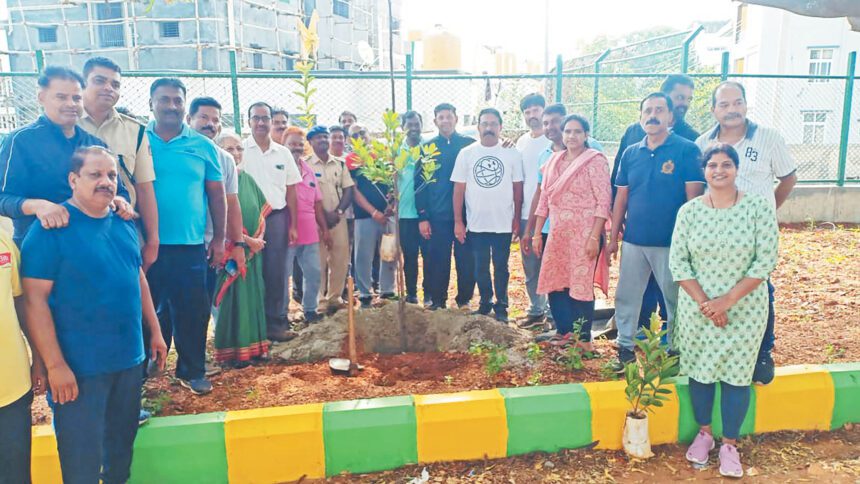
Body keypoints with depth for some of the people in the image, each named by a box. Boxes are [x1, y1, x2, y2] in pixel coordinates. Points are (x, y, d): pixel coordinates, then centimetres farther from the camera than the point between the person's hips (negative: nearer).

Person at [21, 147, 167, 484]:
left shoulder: (123, 225, 6)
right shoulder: (51, 229, -13)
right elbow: (34, 298, -17)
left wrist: (155, 332, 14)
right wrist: (55, 364, -19)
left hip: (130, 359, 6)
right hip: (78, 367, -6)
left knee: (122, 446, 21)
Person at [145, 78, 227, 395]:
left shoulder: (203, 146, 4)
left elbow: (216, 195, 7)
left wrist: (219, 240, 5)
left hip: (190, 245, 1)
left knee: (193, 310, 7)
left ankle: (192, 370, 23)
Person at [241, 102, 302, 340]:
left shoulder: (283, 153, 10)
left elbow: (291, 190, 12)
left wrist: (293, 224, 7)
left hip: (277, 217, 3)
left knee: (277, 272, 4)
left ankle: (277, 322, 13)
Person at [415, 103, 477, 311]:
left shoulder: (469, 144, 5)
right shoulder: (427, 148, 7)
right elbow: (419, 183, 5)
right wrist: (422, 216, -1)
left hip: (466, 213, 0)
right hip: (437, 215, 1)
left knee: (466, 259, 3)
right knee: (437, 260, 4)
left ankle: (464, 300, 17)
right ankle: (437, 301, 16)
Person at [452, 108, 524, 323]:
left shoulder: (512, 154, 0)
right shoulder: (466, 153, 0)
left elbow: (517, 188, 3)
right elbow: (458, 189, 1)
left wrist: (517, 219, 1)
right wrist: (458, 221, -3)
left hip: (503, 224, -1)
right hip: (476, 224, 1)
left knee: (501, 267, 8)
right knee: (480, 267, 11)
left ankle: (501, 306, 21)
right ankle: (485, 302, 27)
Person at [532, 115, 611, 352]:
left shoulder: (595, 160, -6)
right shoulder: (554, 161, 12)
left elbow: (604, 201, -12)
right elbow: (544, 199, 14)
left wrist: (594, 237, -17)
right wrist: (537, 233, 11)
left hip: (584, 235, -6)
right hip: (557, 233, 6)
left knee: (581, 286, 0)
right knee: (554, 284, 10)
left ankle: (584, 338, 16)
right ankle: (565, 332, 27)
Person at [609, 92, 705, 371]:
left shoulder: (686, 150, -5)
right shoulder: (630, 153, 7)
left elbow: (693, 198, -7)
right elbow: (621, 198, 9)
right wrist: (613, 238, 8)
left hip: (671, 242, -4)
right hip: (633, 241, 4)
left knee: (676, 300, 8)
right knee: (626, 297, 10)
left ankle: (676, 351, 25)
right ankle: (625, 347, 25)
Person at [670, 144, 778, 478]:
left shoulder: (759, 208, -8)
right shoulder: (689, 210, -3)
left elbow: (766, 261, -10)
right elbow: (677, 262, -4)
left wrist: (728, 300, -16)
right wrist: (703, 302, -13)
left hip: (744, 309, -1)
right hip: (696, 308, 2)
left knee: (736, 375, 5)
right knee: (699, 371, 10)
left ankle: (730, 444, 22)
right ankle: (704, 434, 31)